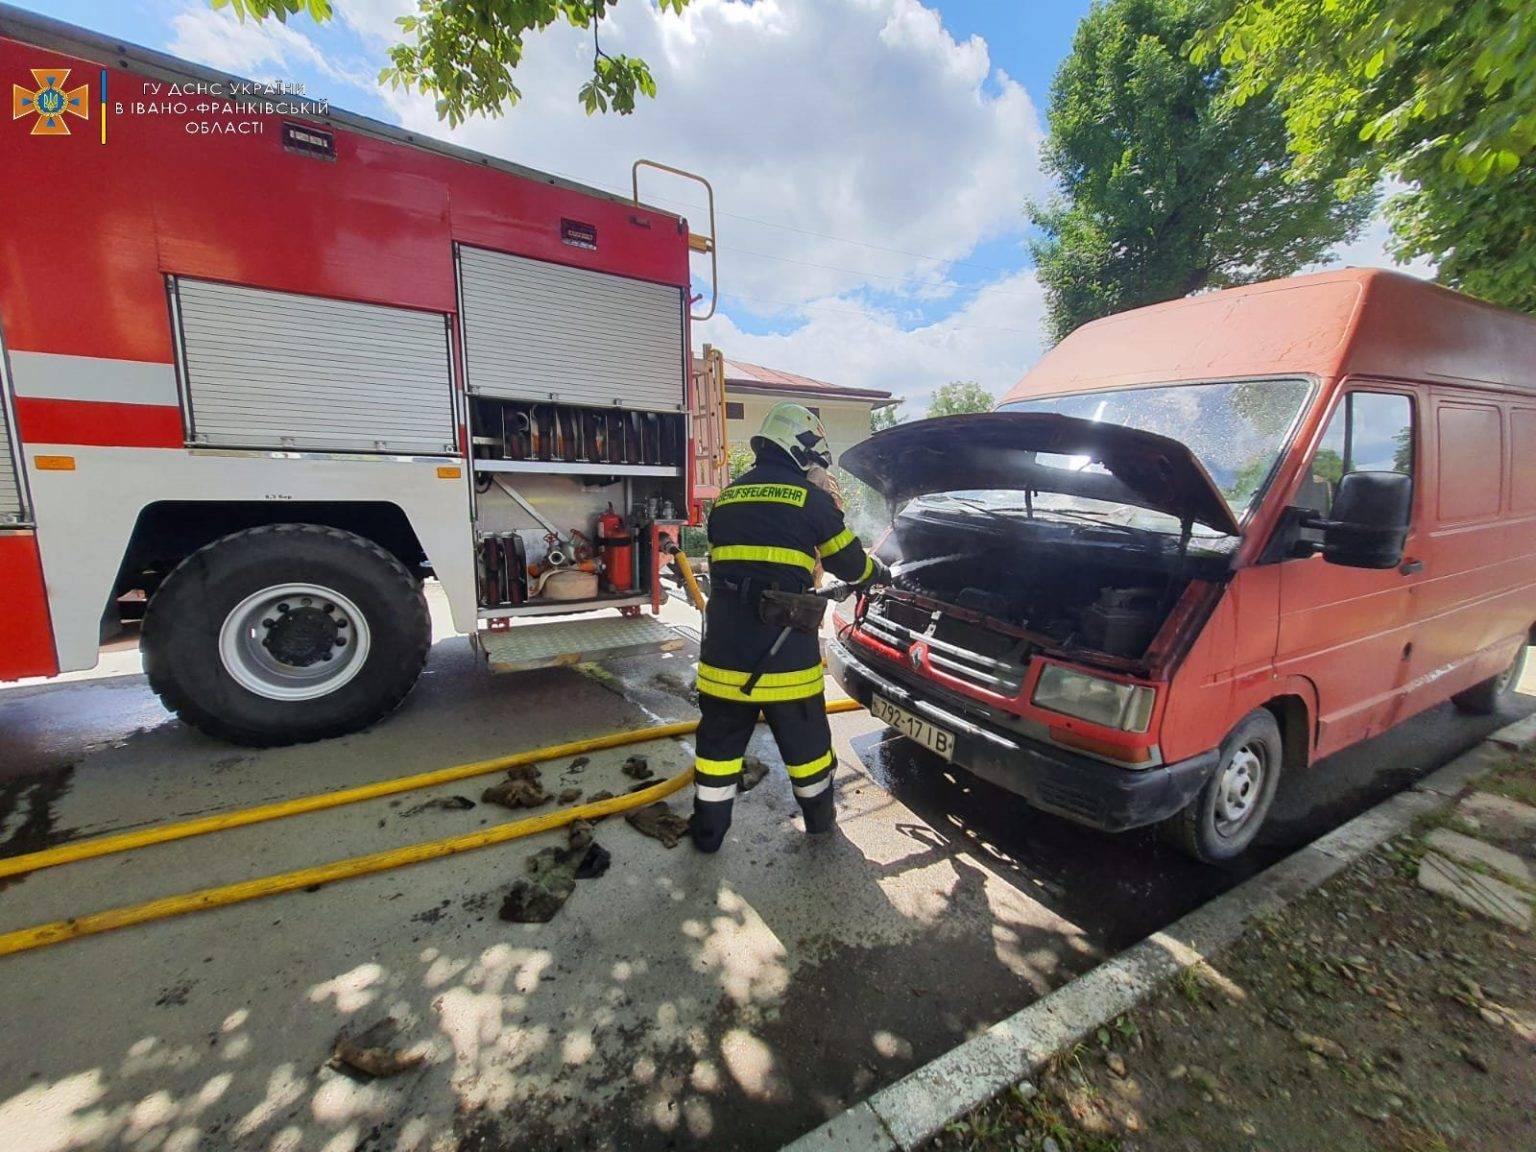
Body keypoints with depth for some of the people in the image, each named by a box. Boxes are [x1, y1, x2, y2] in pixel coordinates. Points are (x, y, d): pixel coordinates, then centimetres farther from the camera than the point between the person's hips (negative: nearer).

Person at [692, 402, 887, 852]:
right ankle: (820, 817, 39)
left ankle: (708, 832, 28)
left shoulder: (727, 498, 12)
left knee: (719, 739, 17)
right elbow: (851, 563, 6)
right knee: (805, 739, 18)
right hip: (784, 651, -3)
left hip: (725, 647, 3)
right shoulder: (809, 497, -2)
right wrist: (880, 571, 30)